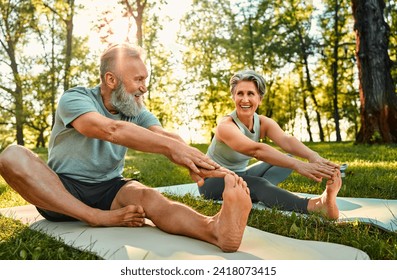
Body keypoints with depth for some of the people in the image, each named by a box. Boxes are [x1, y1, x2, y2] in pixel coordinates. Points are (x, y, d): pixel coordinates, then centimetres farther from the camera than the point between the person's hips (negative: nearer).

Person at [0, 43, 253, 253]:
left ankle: (216, 229, -58)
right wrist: (170, 145, -42)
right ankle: (99, 218, -30)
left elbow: (165, 137, -18)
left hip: (109, 189, 2)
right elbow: (111, 130, -33)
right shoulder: (74, 99, -12)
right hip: (61, 191, -2)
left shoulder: (137, 113, 2)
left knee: (147, 196, -31)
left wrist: (194, 161, -40)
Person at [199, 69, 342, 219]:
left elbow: (286, 140, -28)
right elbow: (256, 150, -45)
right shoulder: (226, 126, -26)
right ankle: (317, 205, -53)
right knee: (258, 184, -38)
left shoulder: (264, 123, -7)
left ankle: (255, 191, -28)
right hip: (213, 181, -7)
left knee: (289, 157, -6)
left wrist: (312, 156, -49)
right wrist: (297, 164, -56)